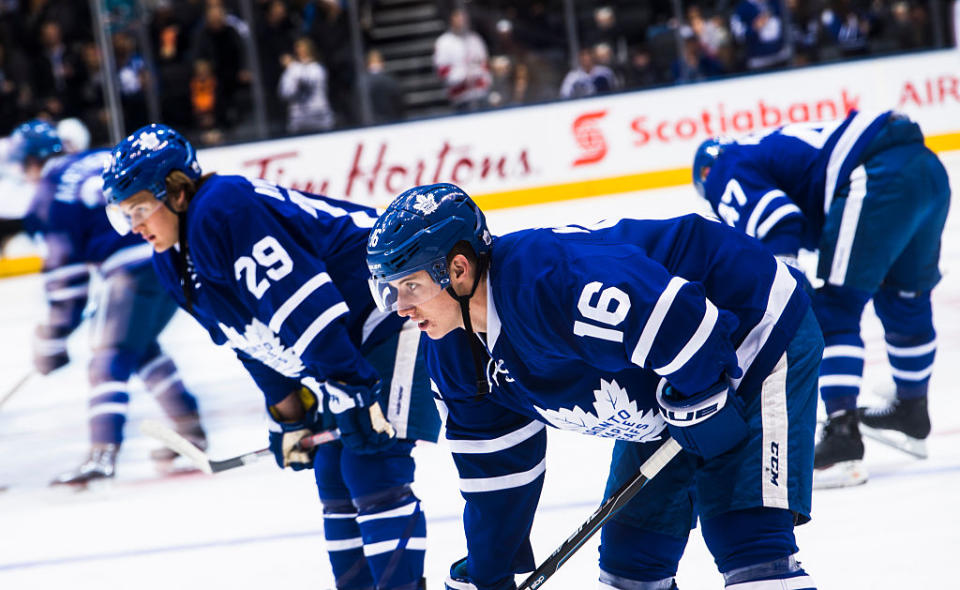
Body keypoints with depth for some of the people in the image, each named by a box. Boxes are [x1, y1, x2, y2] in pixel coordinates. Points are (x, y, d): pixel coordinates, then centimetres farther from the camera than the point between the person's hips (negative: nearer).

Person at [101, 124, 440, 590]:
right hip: (347, 343, 11)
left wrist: (352, 387, -29)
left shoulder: (224, 210, -24)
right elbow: (257, 342, 16)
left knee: (373, 472, -15)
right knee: (333, 477, 10)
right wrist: (289, 417, 13)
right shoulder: (177, 264, 8)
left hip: (391, 316, -10)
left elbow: (306, 303, -29)